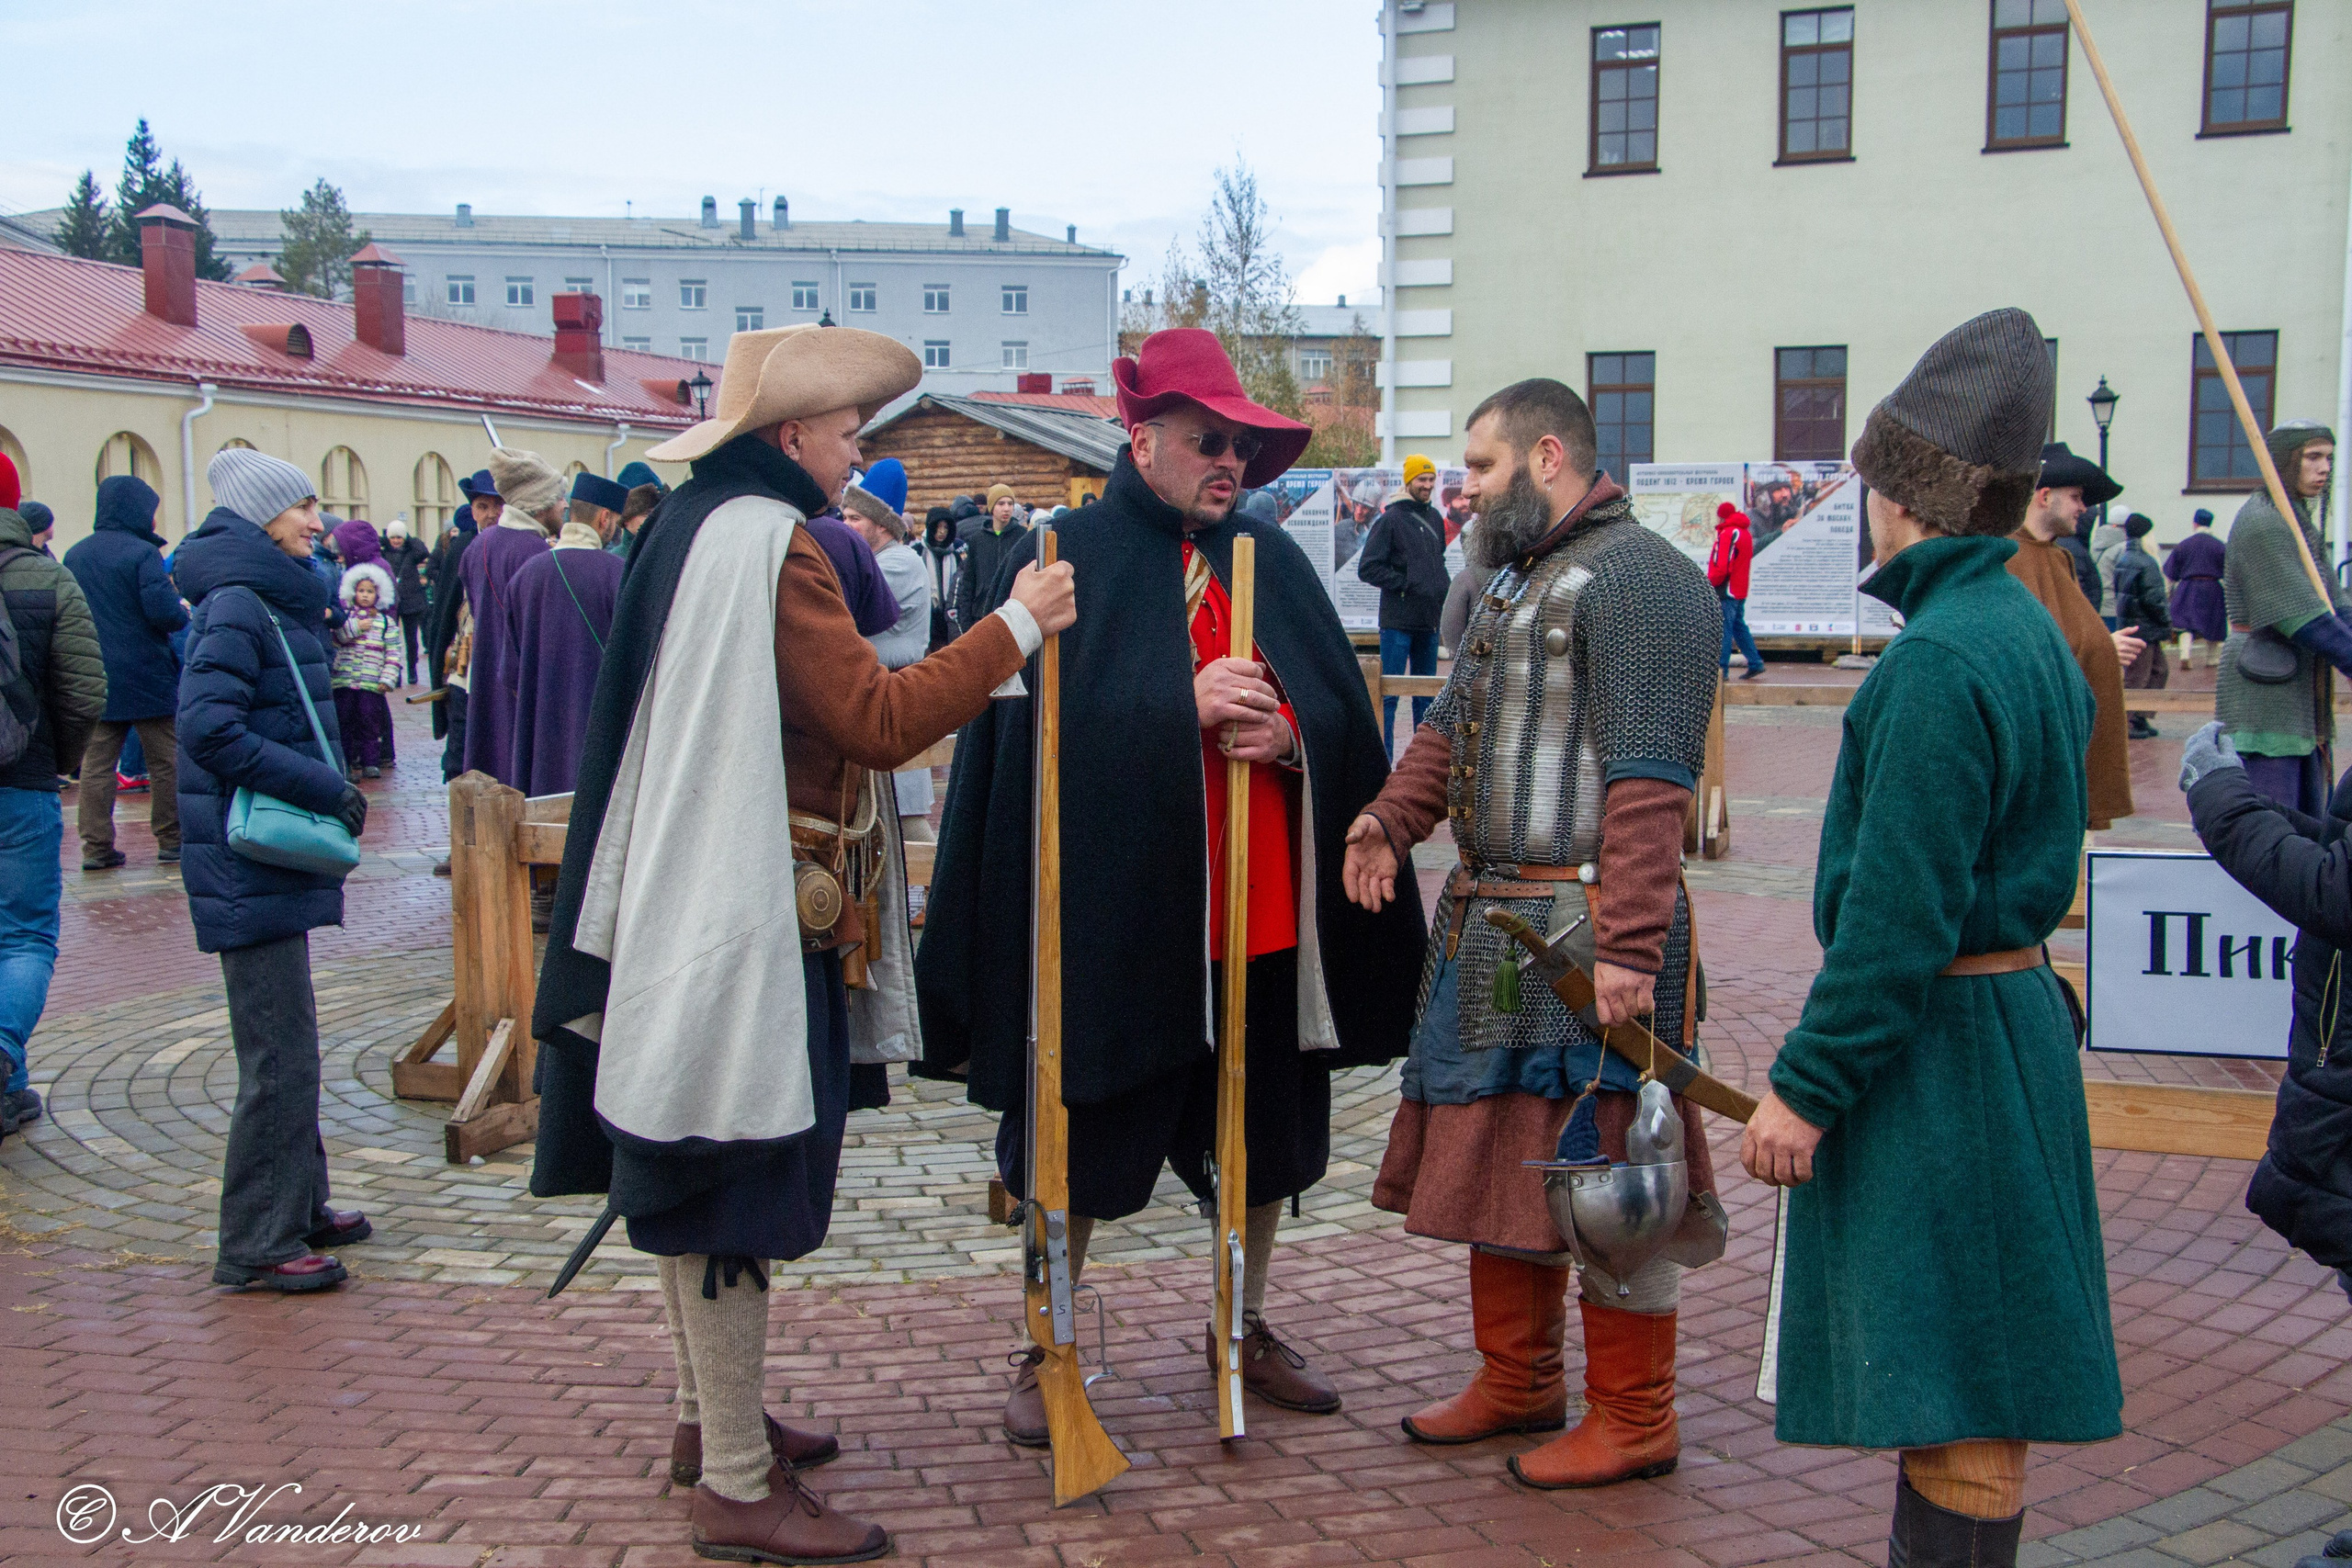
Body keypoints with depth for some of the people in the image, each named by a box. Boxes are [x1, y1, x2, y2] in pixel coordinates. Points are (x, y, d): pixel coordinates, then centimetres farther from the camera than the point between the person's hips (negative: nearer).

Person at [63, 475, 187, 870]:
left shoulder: (74, 556, 7)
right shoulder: (142, 553, -13)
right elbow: (164, 612, -20)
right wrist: (184, 611, 0)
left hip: (94, 682, 5)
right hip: (146, 677, -5)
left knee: (96, 764, 6)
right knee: (166, 762, 5)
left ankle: (96, 847, 5)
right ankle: (172, 841, 9)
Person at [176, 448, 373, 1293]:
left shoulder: (279, 603, 15)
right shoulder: (236, 607, -15)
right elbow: (207, 727, -24)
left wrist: (327, 787, 7)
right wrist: (325, 788, -22)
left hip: (275, 858, 10)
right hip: (248, 865, -10)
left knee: (287, 1042, 18)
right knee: (280, 1055, -6)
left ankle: (297, 1203, 30)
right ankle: (257, 1245, 3)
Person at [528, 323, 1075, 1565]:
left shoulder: (699, 528, 15)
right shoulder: (770, 544, -16)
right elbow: (880, 721, -21)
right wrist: (1015, 626, -16)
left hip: (692, 904, 11)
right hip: (752, 916, -11)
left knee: (703, 1182, 18)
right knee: (733, 1191, -5)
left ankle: (711, 1419, 32)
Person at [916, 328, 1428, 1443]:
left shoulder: (1273, 561, 10)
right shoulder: (1066, 561, -3)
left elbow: (1344, 714, 9)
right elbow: (1037, 719, -12)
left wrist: (1283, 734, -14)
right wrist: (1185, 705, -21)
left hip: (1264, 915, 5)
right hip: (1113, 904, -4)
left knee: (1263, 1135, 15)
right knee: (1080, 1145, 6)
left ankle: (1245, 1326, 35)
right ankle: (1045, 1351, 23)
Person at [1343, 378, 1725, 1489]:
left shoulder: (1636, 578, -14)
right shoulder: (1518, 581, 18)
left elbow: (1648, 781, -21)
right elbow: (1456, 722, 23)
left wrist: (1629, 948, -26)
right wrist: (1392, 817, 6)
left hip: (1581, 931, -10)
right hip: (1489, 921, 10)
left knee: (1596, 1170, -1)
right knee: (1495, 1149, 17)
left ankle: (1632, 1421, 14)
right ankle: (1517, 1382, 32)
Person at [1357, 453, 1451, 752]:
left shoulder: (1436, 519, 14)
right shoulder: (1391, 519, -7)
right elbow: (1368, 568, -11)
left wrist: (1444, 586, 10)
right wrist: (1406, 584, -15)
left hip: (1429, 619, 7)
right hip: (1398, 621, -7)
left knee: (1426, 693, 13)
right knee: (1388, 693, -4)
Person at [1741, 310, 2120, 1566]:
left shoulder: (1939, 659, -21)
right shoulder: (2030, 628, 10)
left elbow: (1900, 909, -24)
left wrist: (1807, 1085, -18)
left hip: (1933, 1042, -10)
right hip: (2010, 1007, 10)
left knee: (1958, 1404, -1)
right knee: (1955, 1383, 19)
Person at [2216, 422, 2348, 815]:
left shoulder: (2302, 523, 18)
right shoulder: (2261, 521, -13)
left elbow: (2336, 603, 11)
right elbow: (2302, 616, -19)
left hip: (2304, 691, 10)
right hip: (2264, 697, -10)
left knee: (2309, 825, 11)